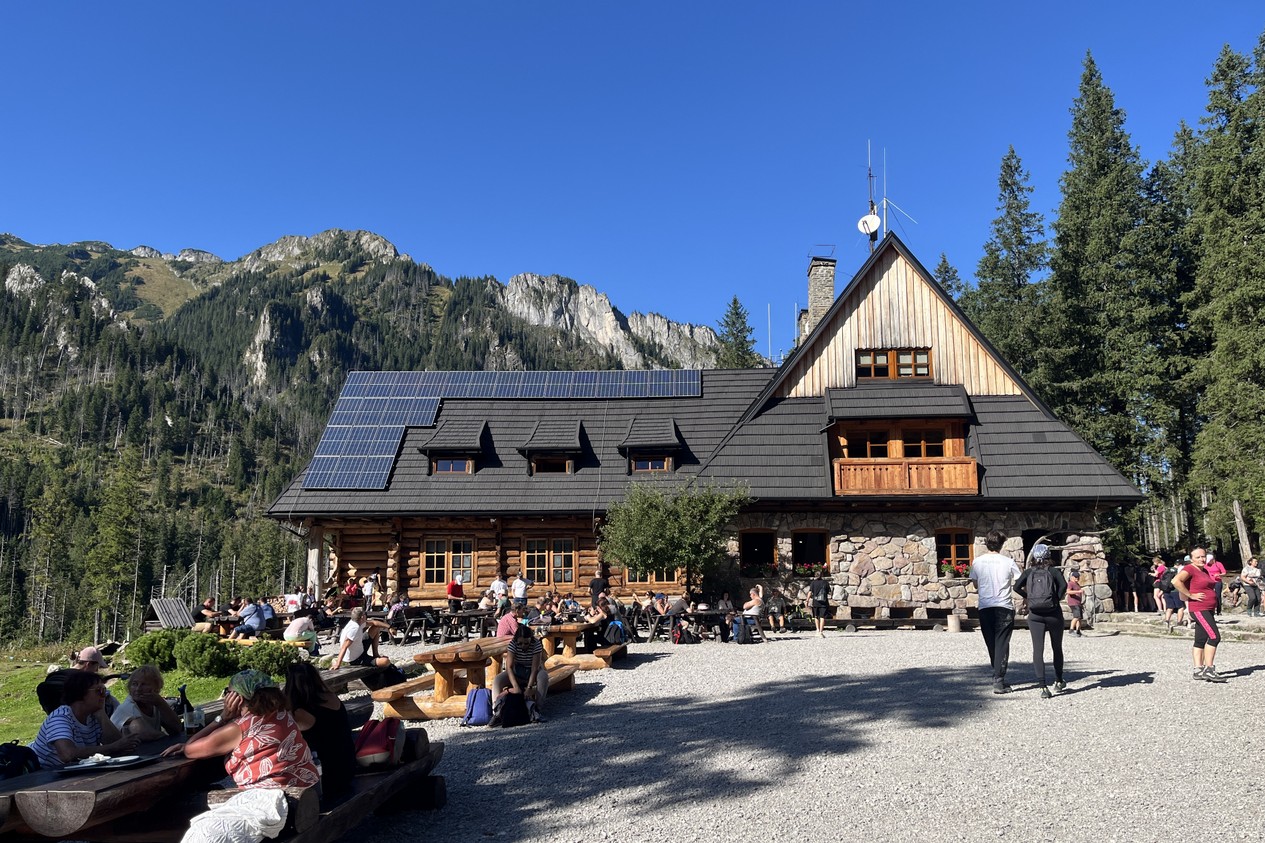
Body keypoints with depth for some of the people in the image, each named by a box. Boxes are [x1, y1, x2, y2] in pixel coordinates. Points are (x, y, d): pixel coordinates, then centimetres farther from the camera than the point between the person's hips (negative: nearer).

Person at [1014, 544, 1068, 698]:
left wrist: (1027, 597, 4)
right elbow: (1064, 585, -18)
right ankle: (1059, 681, 32)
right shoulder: (1054, 571, 0)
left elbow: (1017, 587, -10)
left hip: (1035, 615, 1)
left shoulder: (1028, 572, 4)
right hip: (1053, 614, 0)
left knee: (1038, 650, -3)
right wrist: (1057, 600, -4)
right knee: (1057, 648, 19)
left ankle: (1043, 687, -14)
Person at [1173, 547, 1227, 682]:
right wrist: (1191, 595, -23)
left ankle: (1198, 670, 12)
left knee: (1201, 640, 9)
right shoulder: (1190, 569, -12)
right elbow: (1176, 581, -29)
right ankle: (1208, 670, -14)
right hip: (1199, 609, -9)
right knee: (1214, 636, -16)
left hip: (1208, 610, 9)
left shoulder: (1204, 570, 17)